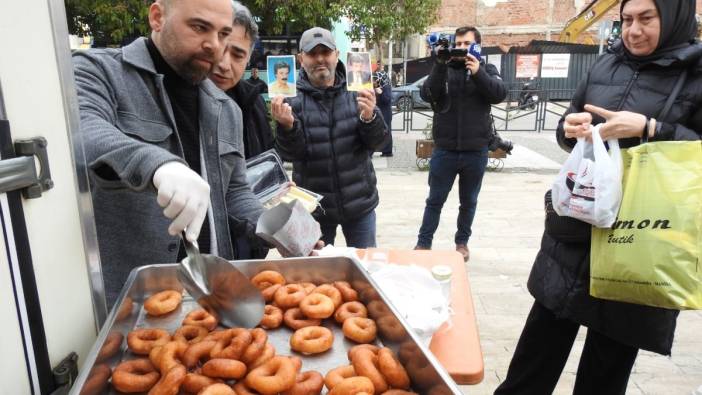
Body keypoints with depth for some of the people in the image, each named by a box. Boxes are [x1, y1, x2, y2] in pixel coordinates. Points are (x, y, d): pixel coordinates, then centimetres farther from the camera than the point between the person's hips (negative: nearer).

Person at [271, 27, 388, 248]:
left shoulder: (355, 91, -1)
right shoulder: (293, 98, -5)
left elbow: (377, 141, -5)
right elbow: (290, 154, -10)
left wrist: (369, 118, -25)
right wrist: (287, 126, -29)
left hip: (360, 203, 1)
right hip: (314, 207, -1)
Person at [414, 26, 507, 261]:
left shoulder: (487, 69, 5)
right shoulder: (443, 68, 3)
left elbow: (500, 94, -11)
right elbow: (427, 95, -12)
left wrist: (477, 73, -23)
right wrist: (440, 66, -23)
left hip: (476, 151, 1)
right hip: (445, 149, -1)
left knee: (468, 202, 14)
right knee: (435, 200, 7)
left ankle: (462, 242, 29)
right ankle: (423, 243, 18)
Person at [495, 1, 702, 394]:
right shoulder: (606, 64, 8)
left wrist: (650, 129, -21)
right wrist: (572, 128, -7)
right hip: (578, 226, 4)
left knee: (608, 364, 12)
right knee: (541, 341, 13)